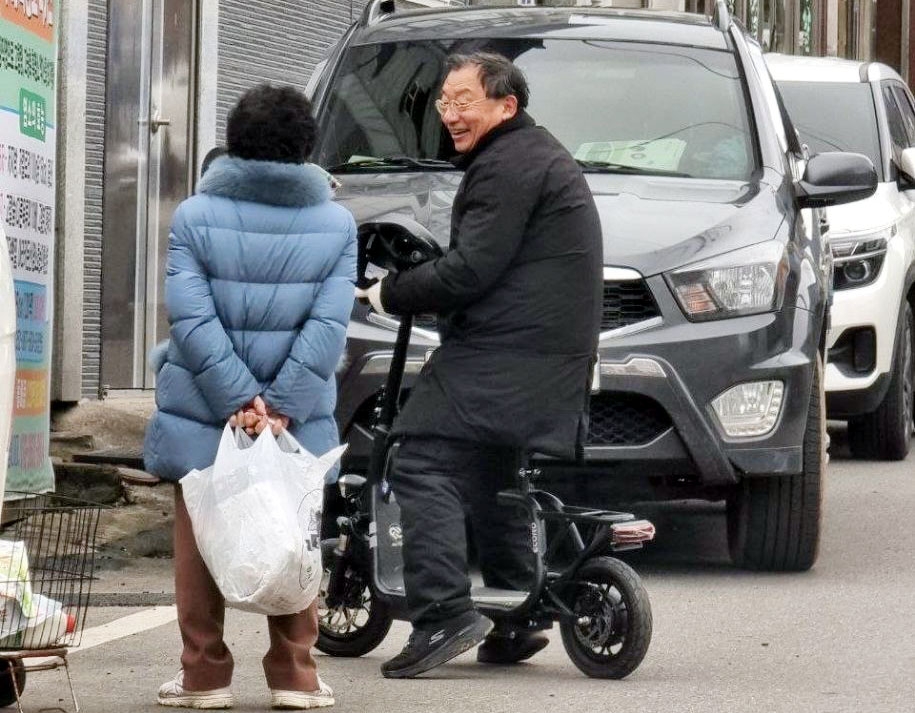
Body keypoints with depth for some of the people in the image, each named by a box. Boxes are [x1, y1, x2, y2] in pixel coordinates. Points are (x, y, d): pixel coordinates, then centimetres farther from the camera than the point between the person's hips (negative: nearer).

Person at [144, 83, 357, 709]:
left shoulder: (196, 216, -4)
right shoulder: (336, 224, 0)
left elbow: (192, 318, -13)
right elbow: (329, 324, -9)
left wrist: (239, 399, -15)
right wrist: (280, 405, -13)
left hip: (203, 419, -1)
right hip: (298, 418, 1)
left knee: (200, 545, 8)